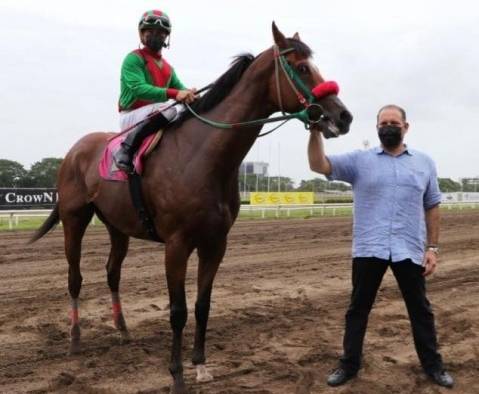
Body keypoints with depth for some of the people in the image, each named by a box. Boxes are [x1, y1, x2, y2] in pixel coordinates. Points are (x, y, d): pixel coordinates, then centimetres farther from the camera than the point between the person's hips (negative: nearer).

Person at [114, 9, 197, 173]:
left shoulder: (168, 68, 18)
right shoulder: (133, 59, -6)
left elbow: (180, 89, 9)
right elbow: (138, 89, -22)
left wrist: (190, 94, -17)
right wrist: (173, 94, -34)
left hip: (155, 117, 7)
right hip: (131, 116, -7)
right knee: (167, 110, -33)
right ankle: (126, 151, -28)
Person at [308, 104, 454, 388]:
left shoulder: (424, 163, 7)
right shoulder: (360, 160, 2)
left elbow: (432, 208, 8)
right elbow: (319, 165, -10)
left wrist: (433, 247, 2)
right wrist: (316, 131, -25)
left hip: (409, 251, 1)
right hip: (368, 250, -1)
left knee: (420, 310, 12)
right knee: (358, 309, 9)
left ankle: (433, 365, 28)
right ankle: (350, 364, 23)